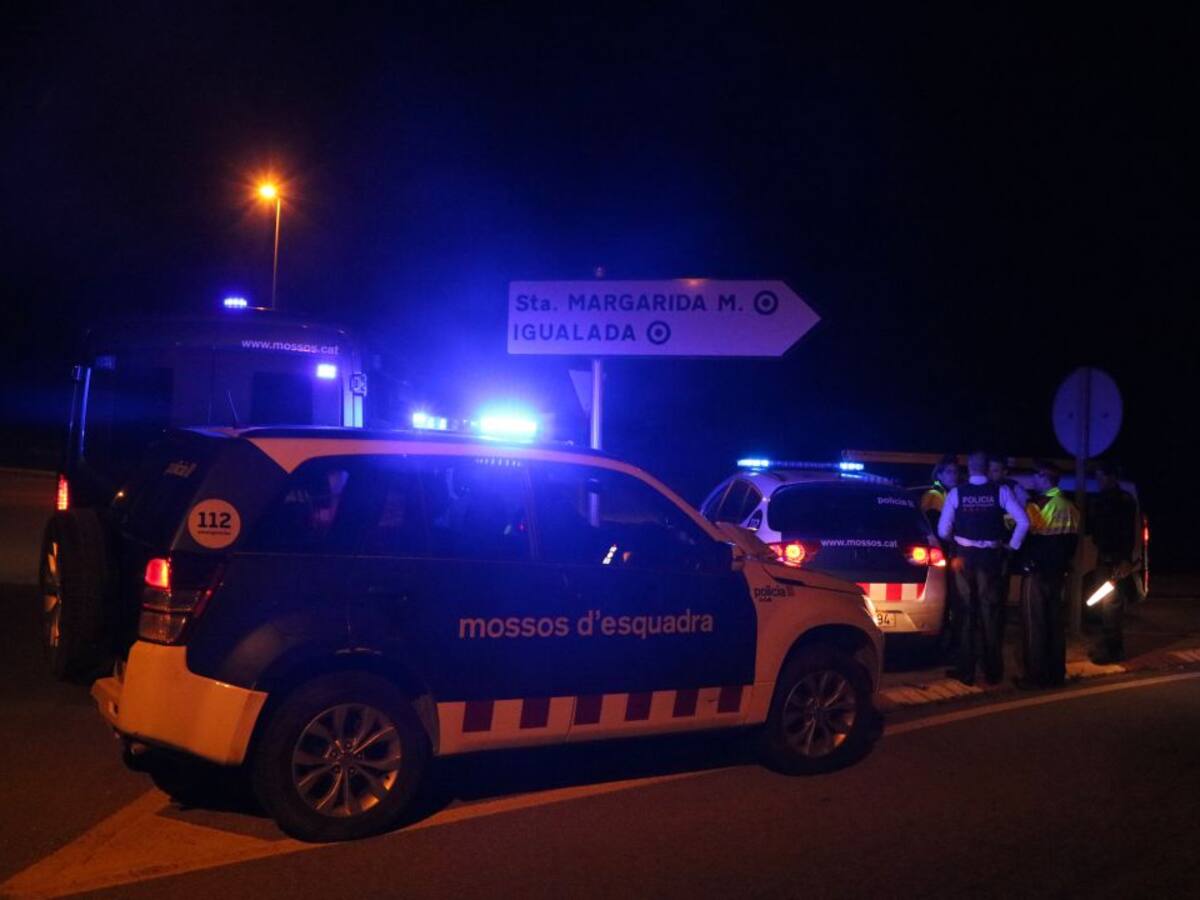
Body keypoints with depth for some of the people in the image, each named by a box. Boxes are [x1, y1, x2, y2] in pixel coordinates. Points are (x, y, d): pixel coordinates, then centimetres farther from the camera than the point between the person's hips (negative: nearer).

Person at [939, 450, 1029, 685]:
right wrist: (1012, 545, 1)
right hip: (990, 557, 0)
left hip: (964, 557, 0)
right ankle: (993, 671, 16)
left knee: (966, 612, 10)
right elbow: (1023, 522, -14)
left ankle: (966, 671, 14)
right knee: (990, 613, 10)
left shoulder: (956, 493, -6)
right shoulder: (1001, 491, -6)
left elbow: (943, 530, -7)